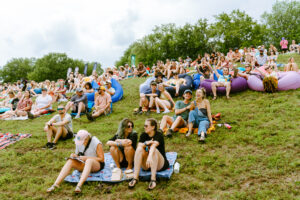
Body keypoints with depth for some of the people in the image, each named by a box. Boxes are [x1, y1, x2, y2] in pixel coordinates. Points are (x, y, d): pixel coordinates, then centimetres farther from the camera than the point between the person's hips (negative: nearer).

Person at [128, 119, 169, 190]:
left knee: (154, 150, -32)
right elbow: (139, 145, -14)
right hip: (146, 165, 4)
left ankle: (153, 179, -37)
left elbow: (154, 145, -33)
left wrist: (150, 156, -50)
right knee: (139, 149, -23)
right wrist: (146, 143, -33)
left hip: (160, 165, -4)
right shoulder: (144, 135, 4)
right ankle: (135, 178, -28)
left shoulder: (159, 135, -11)